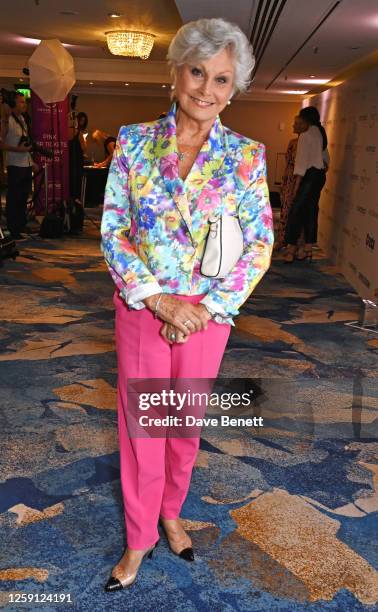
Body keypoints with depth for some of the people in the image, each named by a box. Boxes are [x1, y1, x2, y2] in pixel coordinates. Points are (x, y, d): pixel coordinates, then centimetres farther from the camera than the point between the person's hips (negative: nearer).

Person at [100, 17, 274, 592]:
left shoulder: (246, 156, -4)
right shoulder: (134, 142, -3)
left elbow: (260, 244, -4)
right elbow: (113, 229, -5)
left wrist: (208, 307, -13)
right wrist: (159, 298, -15)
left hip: (208, 312, 0)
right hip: (141, 307, 0)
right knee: (141, 422, 9)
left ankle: (172, 514, 43)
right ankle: (140, 539, 31)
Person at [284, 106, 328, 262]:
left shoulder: (305, 135, -11)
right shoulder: (321, 134, 13)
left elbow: (302, 161, -16)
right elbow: (326, 158, 17)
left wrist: (297, 185, -16)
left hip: (309, 175, -8)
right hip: (320, 175, 8)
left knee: (296, 211, -4)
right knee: (311, 211, 10)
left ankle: (291, 250, -4)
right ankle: (308, 250, 13)